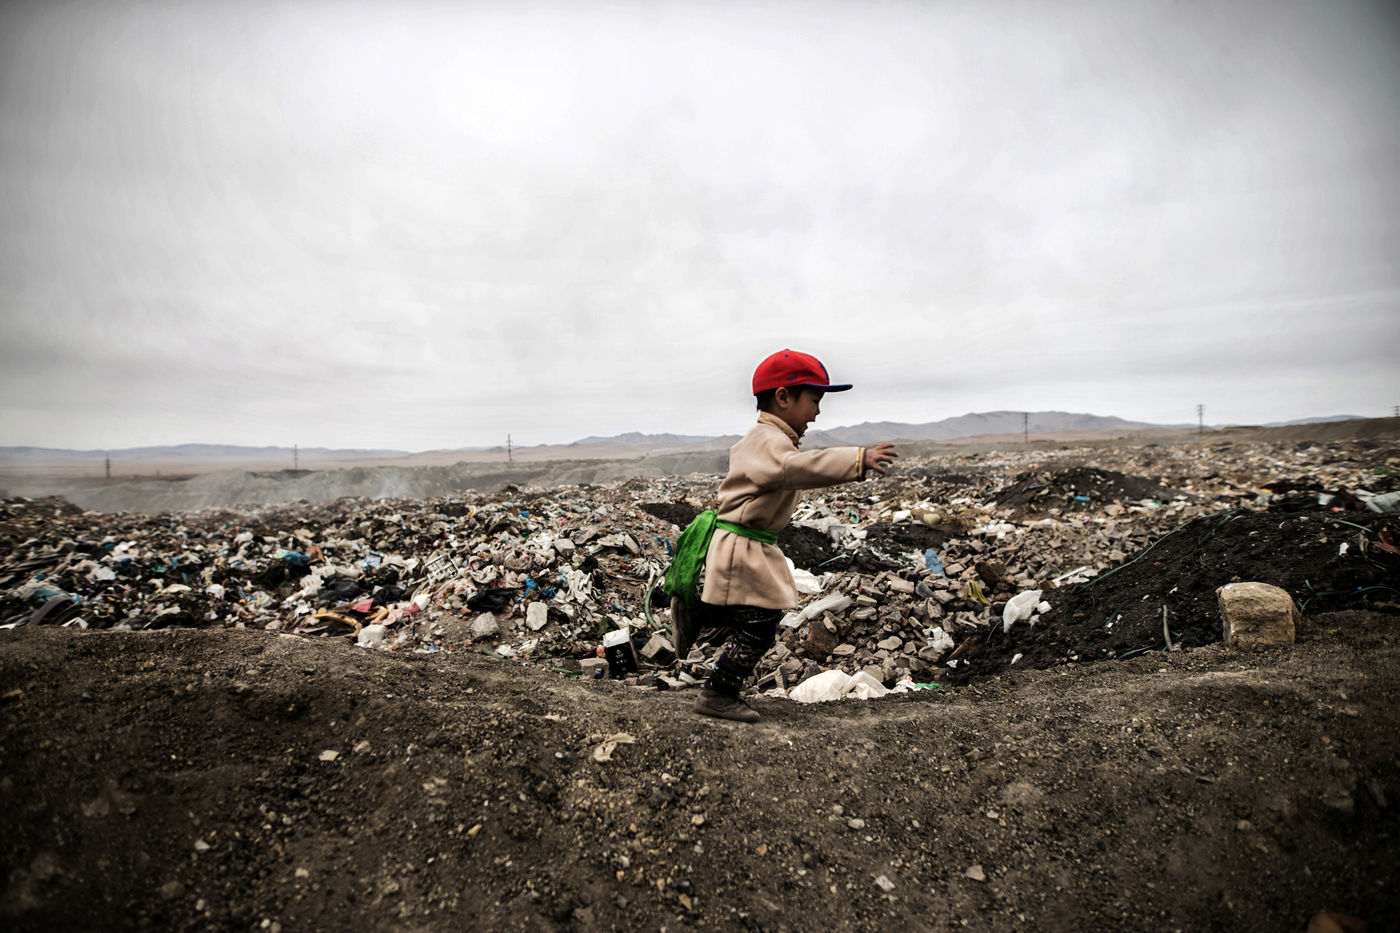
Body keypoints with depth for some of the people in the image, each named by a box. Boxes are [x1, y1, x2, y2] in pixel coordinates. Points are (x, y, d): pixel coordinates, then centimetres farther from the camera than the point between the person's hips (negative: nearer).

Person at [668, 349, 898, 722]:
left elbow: (737, 454, 37)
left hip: (753, 547, 11)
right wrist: (858, 460, -48)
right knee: (757, 628, -4)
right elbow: (796, 467, -41)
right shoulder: (768, 441, -20)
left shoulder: (759, 440, 15)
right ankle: (716, 695, 9)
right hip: (740, 549, -11)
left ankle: (692, 612, 31)